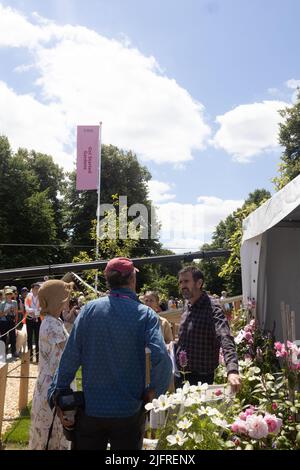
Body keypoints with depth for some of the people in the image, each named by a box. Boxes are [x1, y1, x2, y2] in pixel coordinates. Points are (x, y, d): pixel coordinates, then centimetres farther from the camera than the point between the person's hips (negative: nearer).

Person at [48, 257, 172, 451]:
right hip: (129, 412, -1)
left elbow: (70, 356, -7)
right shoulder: (145, 314, -12)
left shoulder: (90, 309, -7)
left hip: (91, 408, 2)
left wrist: (58, 393, 3)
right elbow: (162, 359, -23)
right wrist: (153, 391, -6)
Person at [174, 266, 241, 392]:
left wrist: (232, 370, -47)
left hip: (201, 378, -7)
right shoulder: (187, 309, 6)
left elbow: (226, 340, -33)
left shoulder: (213, 310, -18)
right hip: (181, 376, 7)